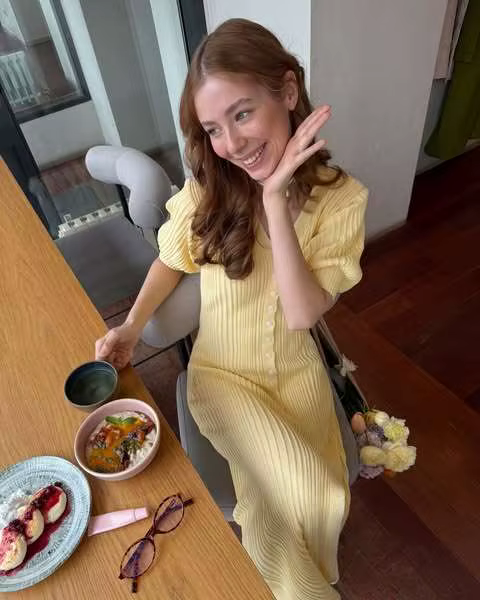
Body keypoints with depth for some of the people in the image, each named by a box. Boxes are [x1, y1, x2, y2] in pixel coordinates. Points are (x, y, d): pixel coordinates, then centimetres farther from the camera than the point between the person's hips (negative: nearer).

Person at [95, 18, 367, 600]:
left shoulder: (339, 197, -17)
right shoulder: (208, 191, -15)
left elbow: (302, 314, -25)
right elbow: (171, 260, 3)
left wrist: (276, 201, -32)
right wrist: (130, 329, -10)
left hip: (296, 372, 2)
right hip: (222, 373, -1)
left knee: (322, 499, 4)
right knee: (297, 491, -18)